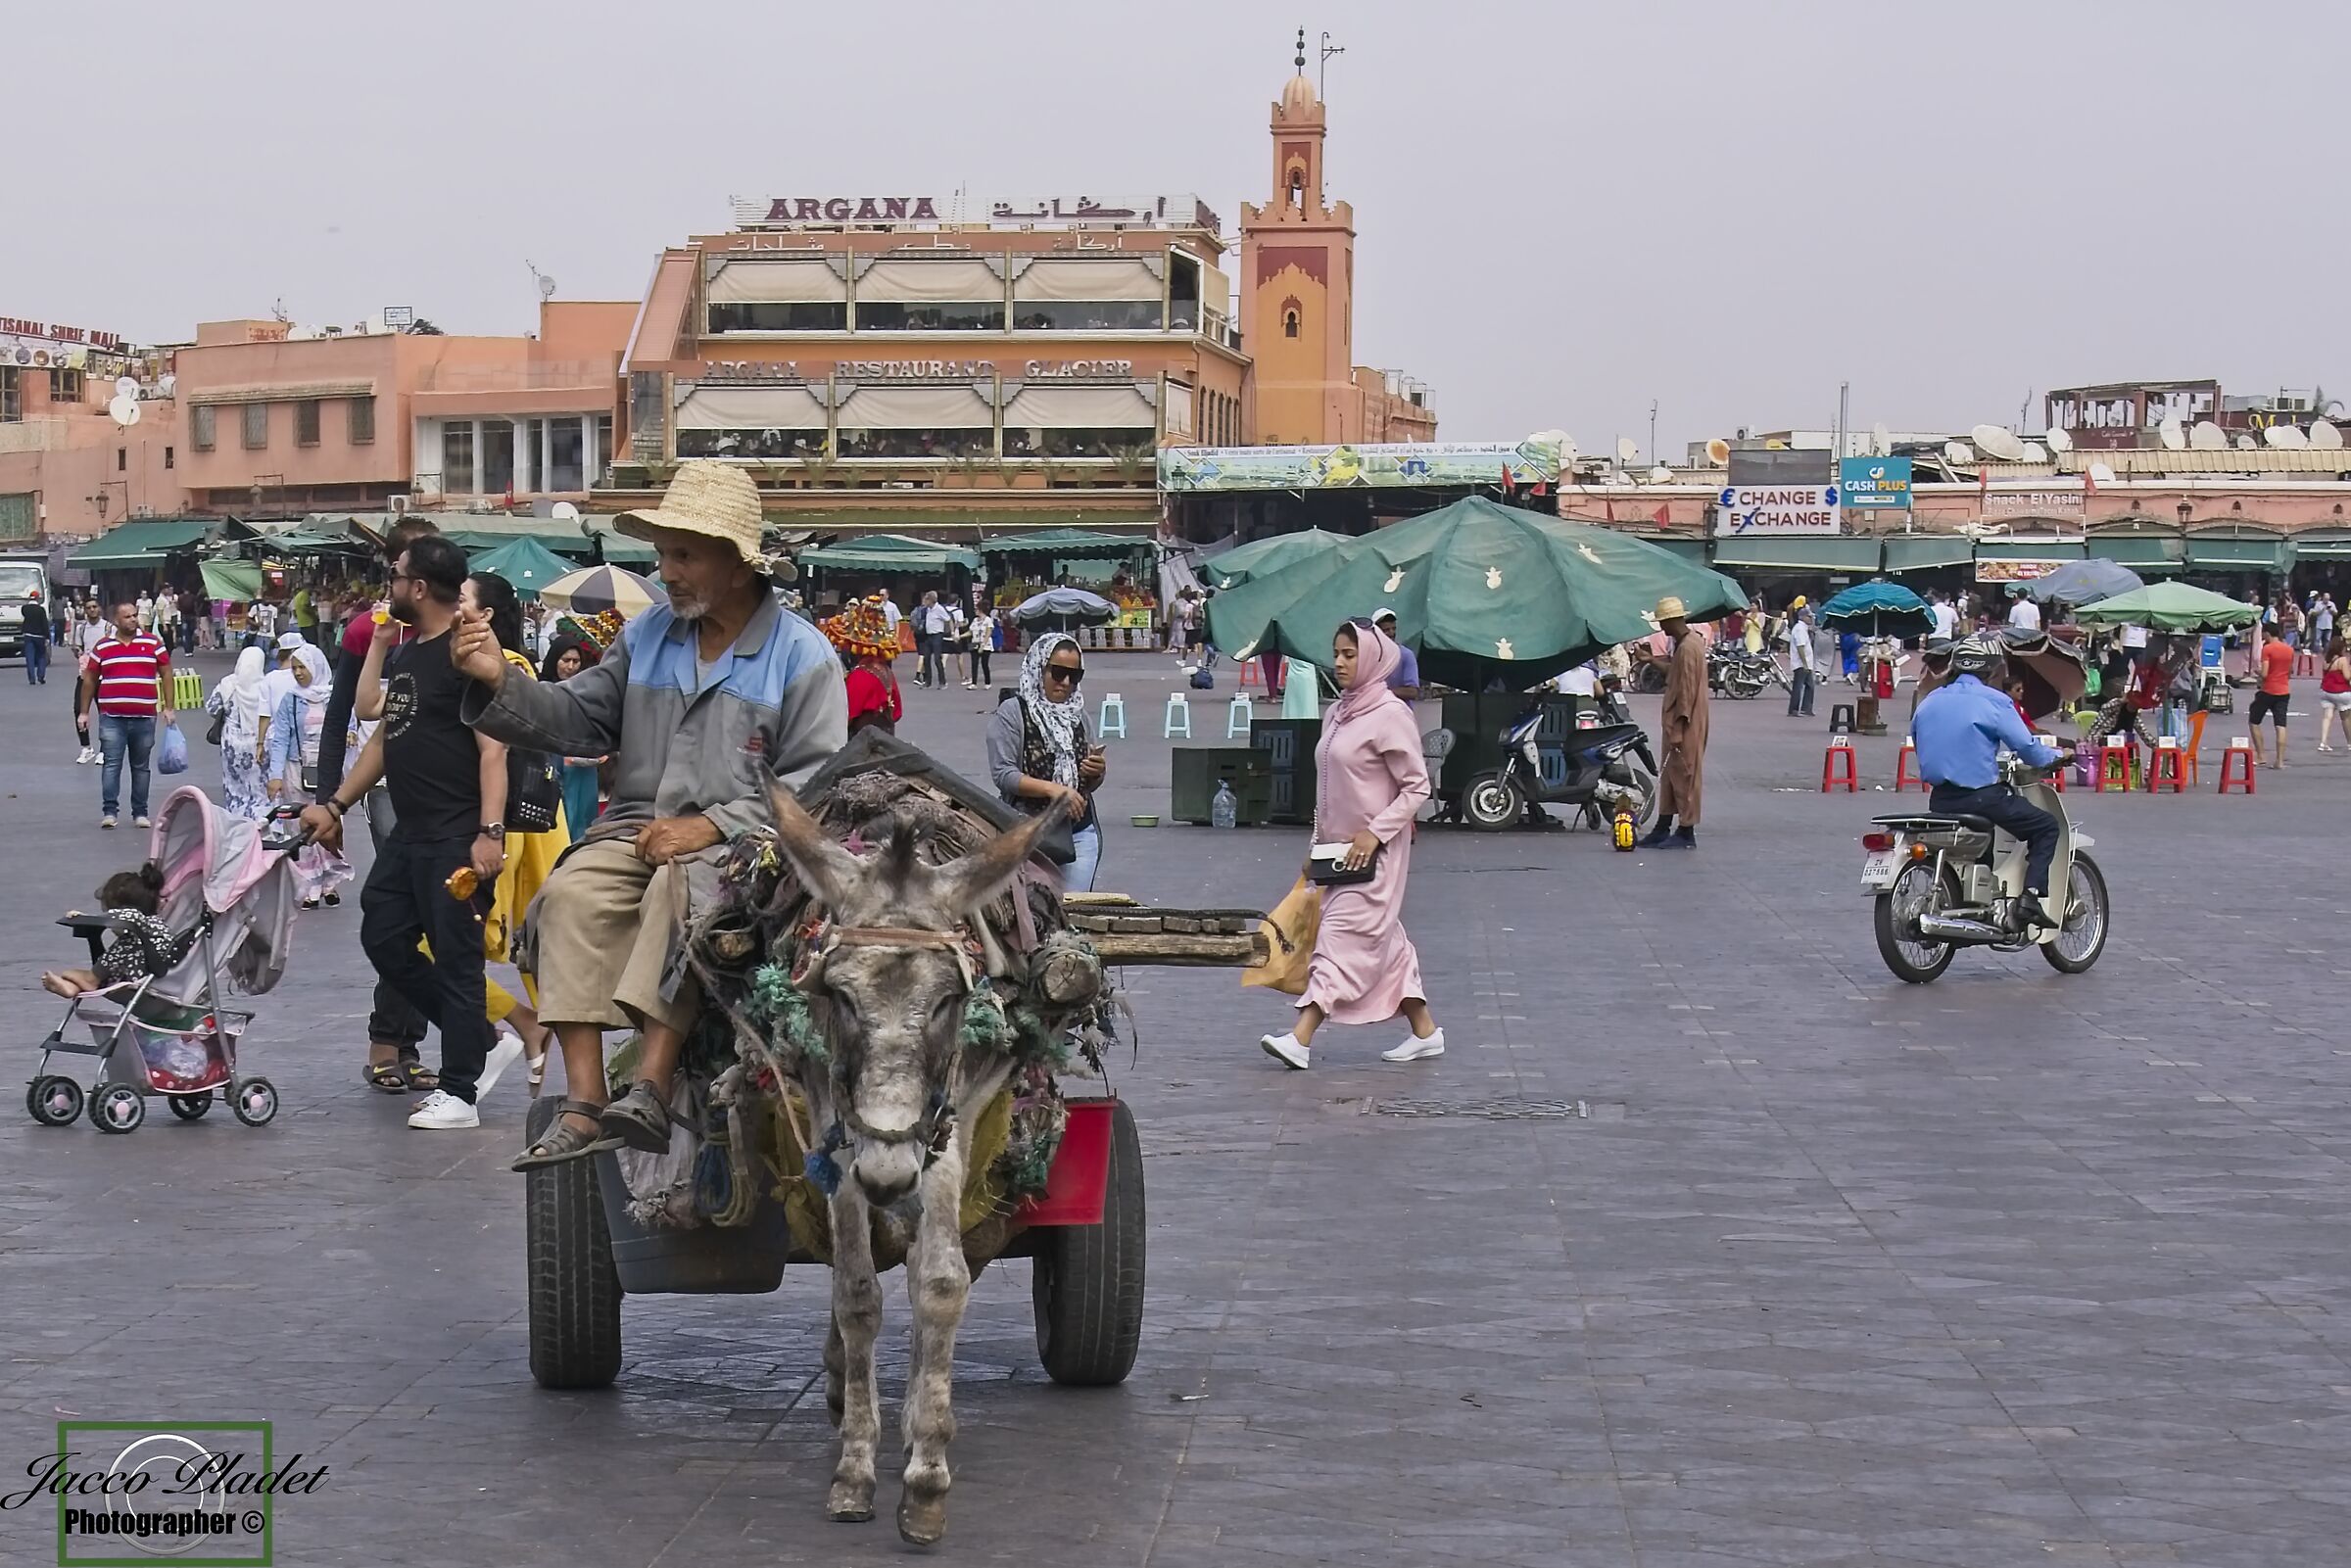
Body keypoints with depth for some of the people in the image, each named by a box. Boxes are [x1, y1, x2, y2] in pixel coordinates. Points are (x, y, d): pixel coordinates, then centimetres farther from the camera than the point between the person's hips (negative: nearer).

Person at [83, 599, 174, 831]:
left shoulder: (152, 643, 5)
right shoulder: (103, 647, 5)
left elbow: (166, 674, 9)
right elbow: (90, 680, 12)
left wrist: (168, 707, 4)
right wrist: (85, 712, 12)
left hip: (144, 717, 1)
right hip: (112, 718, -1)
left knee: (141, 766, 9)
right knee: (111, 764, -7)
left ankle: (140, 813, 15)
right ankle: (108, 811, -7)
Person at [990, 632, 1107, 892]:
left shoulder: (1077, 713, 13)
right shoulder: (1012, 712, -3)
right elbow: (1003, 774, -11)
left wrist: (1096, 772, -3)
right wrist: (1051, 788, -22)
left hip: (1079, 833, 5)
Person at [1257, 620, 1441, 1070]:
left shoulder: (1390, 715, -13)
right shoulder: (1338, 713, 12)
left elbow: (1416, 786, -14)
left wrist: (1374, 834, -19)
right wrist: (1319, 842, 13)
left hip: (1374, 852, -9)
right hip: (1339, 848, 9)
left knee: (1344, 938, -12)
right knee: (1384, 941, 12)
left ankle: (1301, 1038, -19)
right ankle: (1425, 1032, 20)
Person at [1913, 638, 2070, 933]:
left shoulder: (1929, 702, 12)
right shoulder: (1993, 701, -7)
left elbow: (1919, 744, 19)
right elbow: (2027, 748, -8)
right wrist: (2056, 756, 11)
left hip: (1939, 800, 7)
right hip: (1980, 796, -7)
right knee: (2046, 827, 7)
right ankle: (2030, 898, -9)